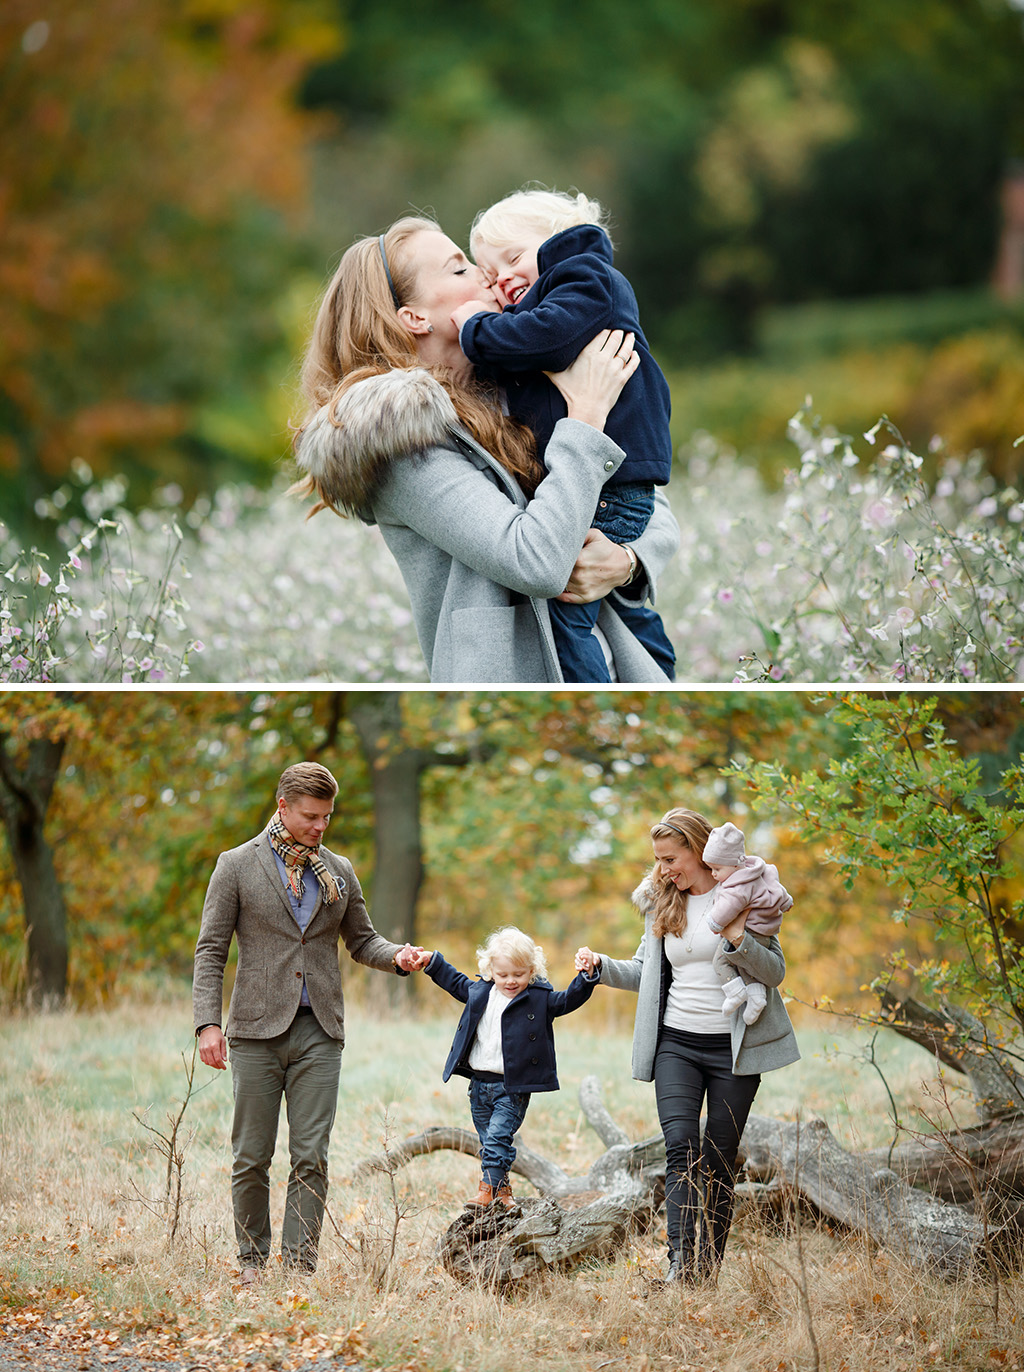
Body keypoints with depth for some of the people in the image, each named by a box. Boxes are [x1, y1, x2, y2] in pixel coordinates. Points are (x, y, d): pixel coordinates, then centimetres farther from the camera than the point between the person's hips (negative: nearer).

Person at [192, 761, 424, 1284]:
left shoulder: (339, 871, 12)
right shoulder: (237, 866, 2)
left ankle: (299, 1265, 0)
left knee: (311, 1157, -3)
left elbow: (361, 940, 20)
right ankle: (252, 1261, 14)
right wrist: (208, 1023, -10)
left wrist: (395, 957, -3)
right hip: (257, 1028, -2)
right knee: (252, 1156, 2)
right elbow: (211, 950, 0)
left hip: (319, 1031, 2)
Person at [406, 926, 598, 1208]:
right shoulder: (480, 991, 8)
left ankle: (489, 1189, -13)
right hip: (479, 1084, 5)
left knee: (498, 1135, -16)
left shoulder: (540, 998, -5)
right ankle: (502, 1189, 21)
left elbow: (568, 1000, -13)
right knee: (487, 1141, 10)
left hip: (512, 1088, -5)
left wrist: (586, 977, -28)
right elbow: (457, 983, 25)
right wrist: (432, 962, 28)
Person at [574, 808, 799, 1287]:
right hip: (676, 1044, 3)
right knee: (681, 1147, -15)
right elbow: (645, 971, 21)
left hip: (733, 1047, -3)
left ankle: (709, 1267, 10)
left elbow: (775, 971, -7)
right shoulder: (661, 902, 11)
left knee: (719, 1159, 2)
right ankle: (681, 1261, -23)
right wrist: (602, 965, 3)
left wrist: (735, 938, -24)